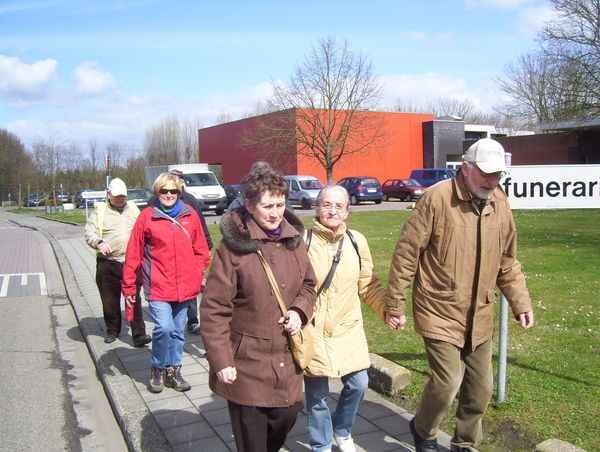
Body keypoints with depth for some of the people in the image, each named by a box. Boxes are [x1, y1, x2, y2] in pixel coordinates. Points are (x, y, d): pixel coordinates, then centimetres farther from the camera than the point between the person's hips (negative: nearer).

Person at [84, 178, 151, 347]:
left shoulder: (133, 209, 16)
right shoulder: (99, 211, 8)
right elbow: (89, 233, -1)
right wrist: (99, 242, -22)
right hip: (107, 264, 0)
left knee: (134, 299, -5)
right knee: (110, 300, 10)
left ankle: (139, 334, -4)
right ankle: (112, 331, 27)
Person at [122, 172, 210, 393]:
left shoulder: (190, 215, 5)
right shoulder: (147, 216, -3)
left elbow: (201, 249, 12)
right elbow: (133, 254, -1)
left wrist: (198, 274, 4)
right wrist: (129, 286, 1)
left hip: (185, 287, 3)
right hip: (158, 286, -3)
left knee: (178, 332, 12)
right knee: (164, 328, -14)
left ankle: (173, 371, 29)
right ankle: (157, 369, 11)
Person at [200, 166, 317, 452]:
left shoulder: (293, 239, 3)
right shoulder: (233, 246, -15)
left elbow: (308, 284, 16)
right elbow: (214, 309, -13)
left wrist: (299, 311, -4)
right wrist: (221, 361, -14)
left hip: (287, 361, 5)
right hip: (247, 362, -5)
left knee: (287, 416, 17)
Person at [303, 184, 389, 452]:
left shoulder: (356, 241, 1)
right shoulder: (303, 241, -12)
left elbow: (367, 284, 9)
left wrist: (387, 308, -2)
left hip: (348, 330, 4)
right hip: (313, 332, -4)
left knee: (358, 384, 8)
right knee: (317, 394, 6)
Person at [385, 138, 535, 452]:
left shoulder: (500, 203, 4)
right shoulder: (437, 198, -16)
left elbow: (507, 262, 14)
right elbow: (406, 252, -13)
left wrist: (520, 302, 8)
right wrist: (395, 305, -10)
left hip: (480, 316, 6)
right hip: (440, 312, -6)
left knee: (481, 388, 13)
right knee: (447, 382, -8)